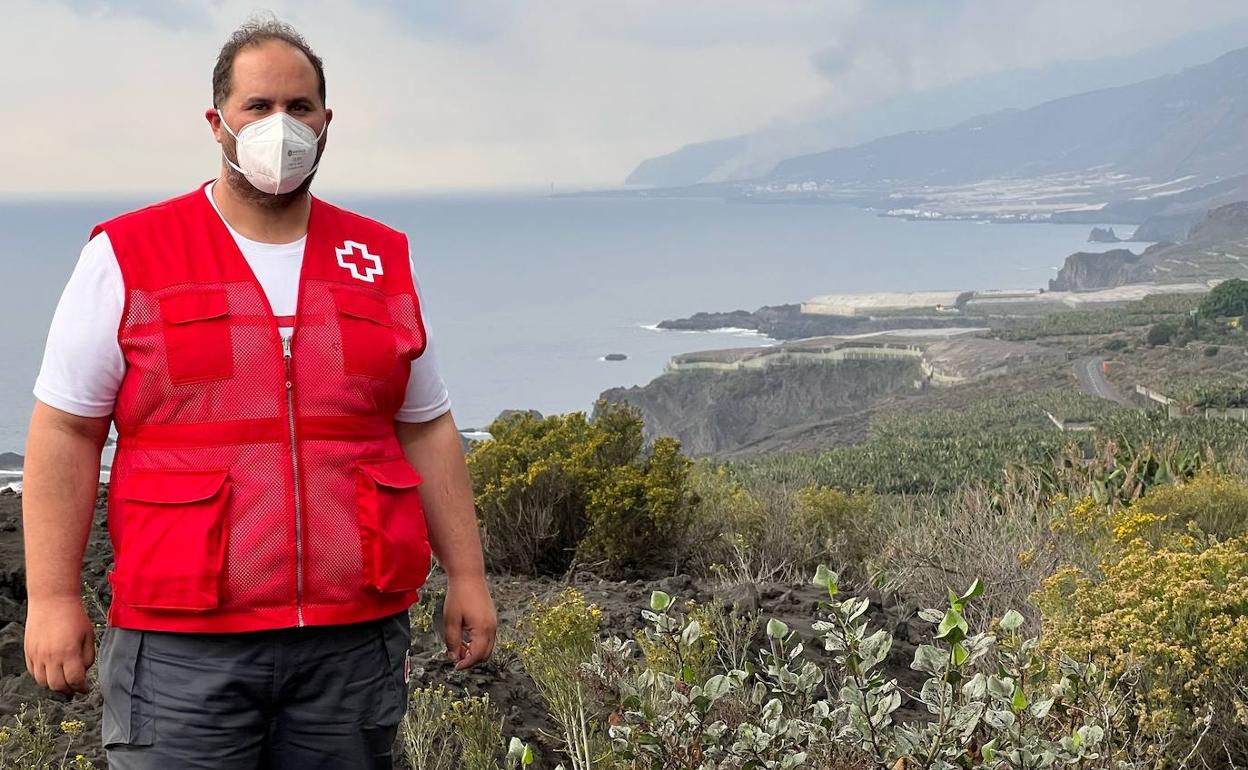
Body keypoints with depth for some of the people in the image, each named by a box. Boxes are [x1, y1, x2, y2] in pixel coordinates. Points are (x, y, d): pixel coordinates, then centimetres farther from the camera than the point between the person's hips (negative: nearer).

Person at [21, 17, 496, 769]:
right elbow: (65, 432, 0)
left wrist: (466, 574, 12)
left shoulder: (383, 261, 12)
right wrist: (53, 596, -6)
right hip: (183, 647, -3)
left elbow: (426, 429, 15)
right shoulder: (127, 257, 1)